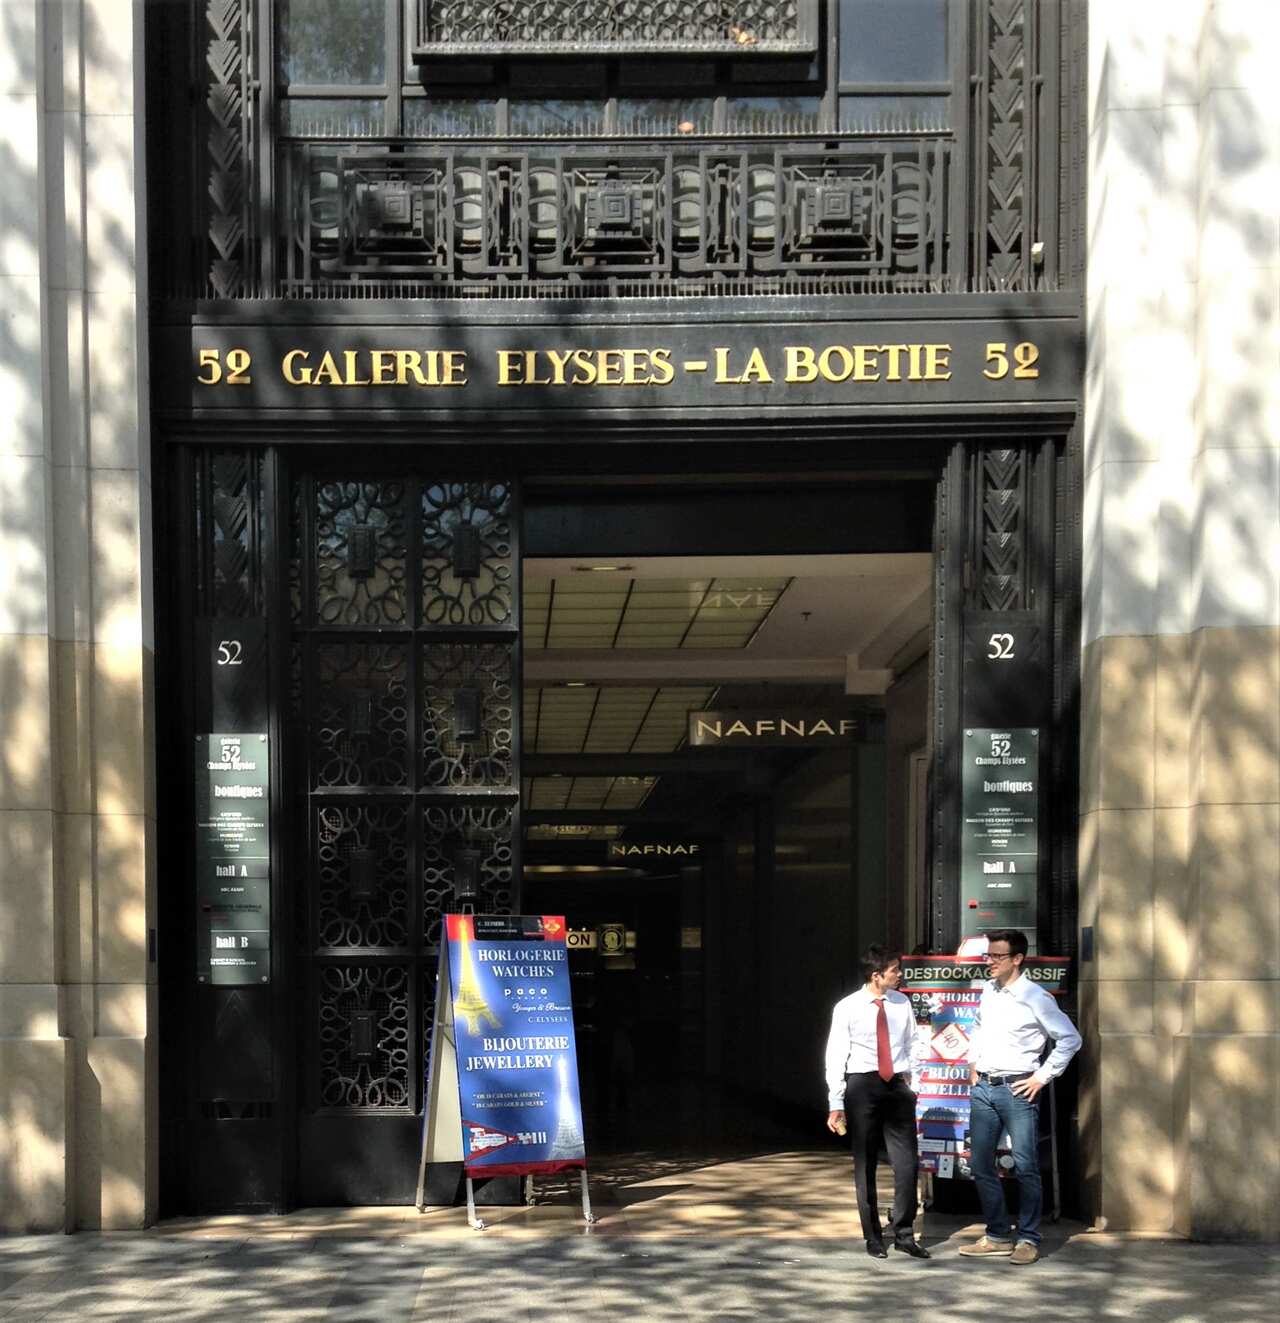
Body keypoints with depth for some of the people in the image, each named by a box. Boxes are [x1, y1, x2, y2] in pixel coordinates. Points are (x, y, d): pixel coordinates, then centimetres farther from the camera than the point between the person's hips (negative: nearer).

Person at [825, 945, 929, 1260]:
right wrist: (836, 1105, -8)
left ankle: (903, 1233, 10)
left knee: (906, 1163, -3)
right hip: (862, 1085, -3)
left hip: (897, 1085, 3)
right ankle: (873, 1237, 17)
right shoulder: (847, 1009, -7)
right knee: (865, 1165, 6)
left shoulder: (902, 1004, 2)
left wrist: (909, 1077, 3)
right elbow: (836, 1057, -5)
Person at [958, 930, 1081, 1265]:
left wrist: (1042, 1076, -9)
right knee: (980, 1164, 8)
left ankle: (1028, 1239, 4)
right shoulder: (988, 990, 10)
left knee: (1025, 1167, -5)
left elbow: (1070, 1039, -8)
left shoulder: (1035, 998, -9)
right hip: (983, 1087, 7)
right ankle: (998, 1235, 18)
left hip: (1017, 1089, -7)